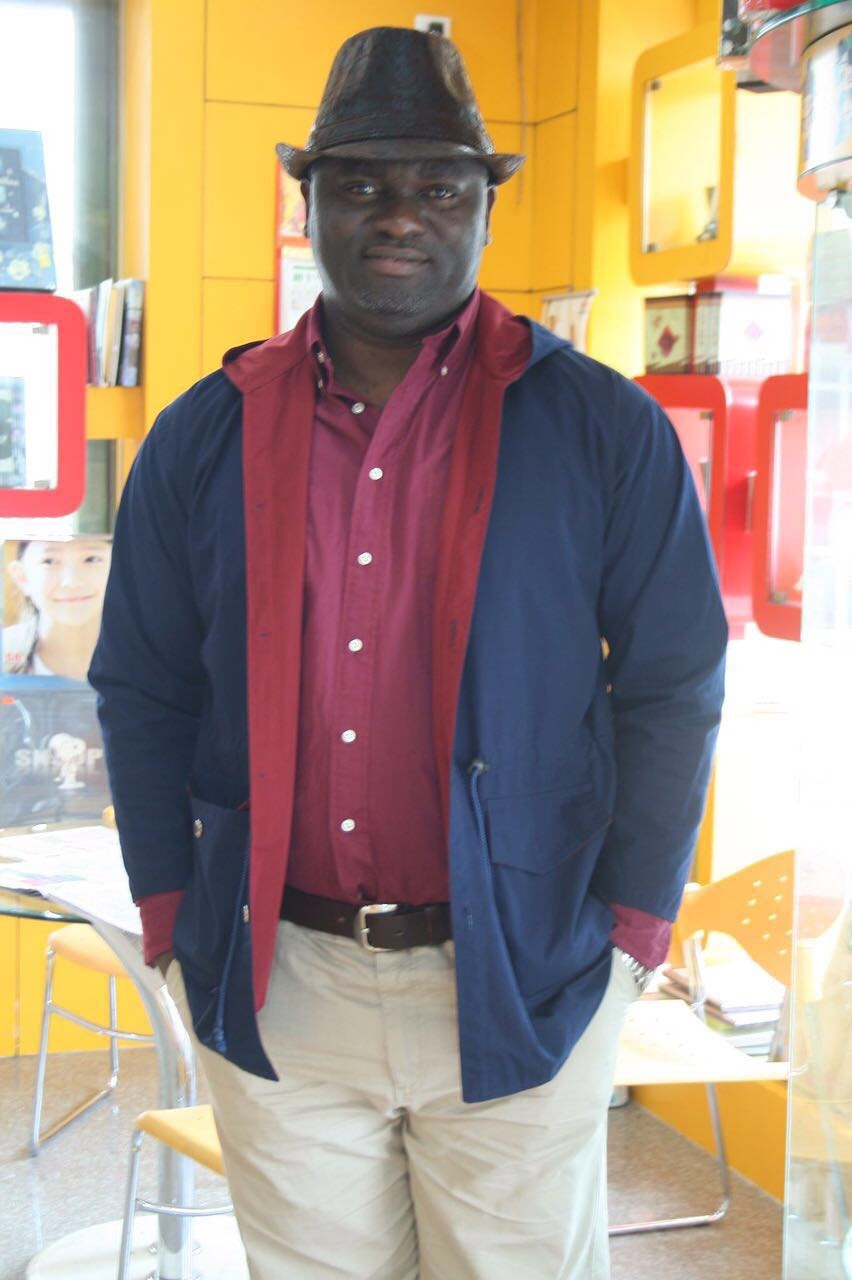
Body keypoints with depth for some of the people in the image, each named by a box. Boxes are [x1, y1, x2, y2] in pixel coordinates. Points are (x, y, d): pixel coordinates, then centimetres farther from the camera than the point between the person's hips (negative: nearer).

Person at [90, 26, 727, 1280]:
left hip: (517, 986, -1)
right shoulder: (204, 439, 4)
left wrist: (630, 922, -4)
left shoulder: (603, 428, -3)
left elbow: (673, 685, -1)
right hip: (272, 991, 2)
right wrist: (170, 907, 3)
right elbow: (142, 692, 9)